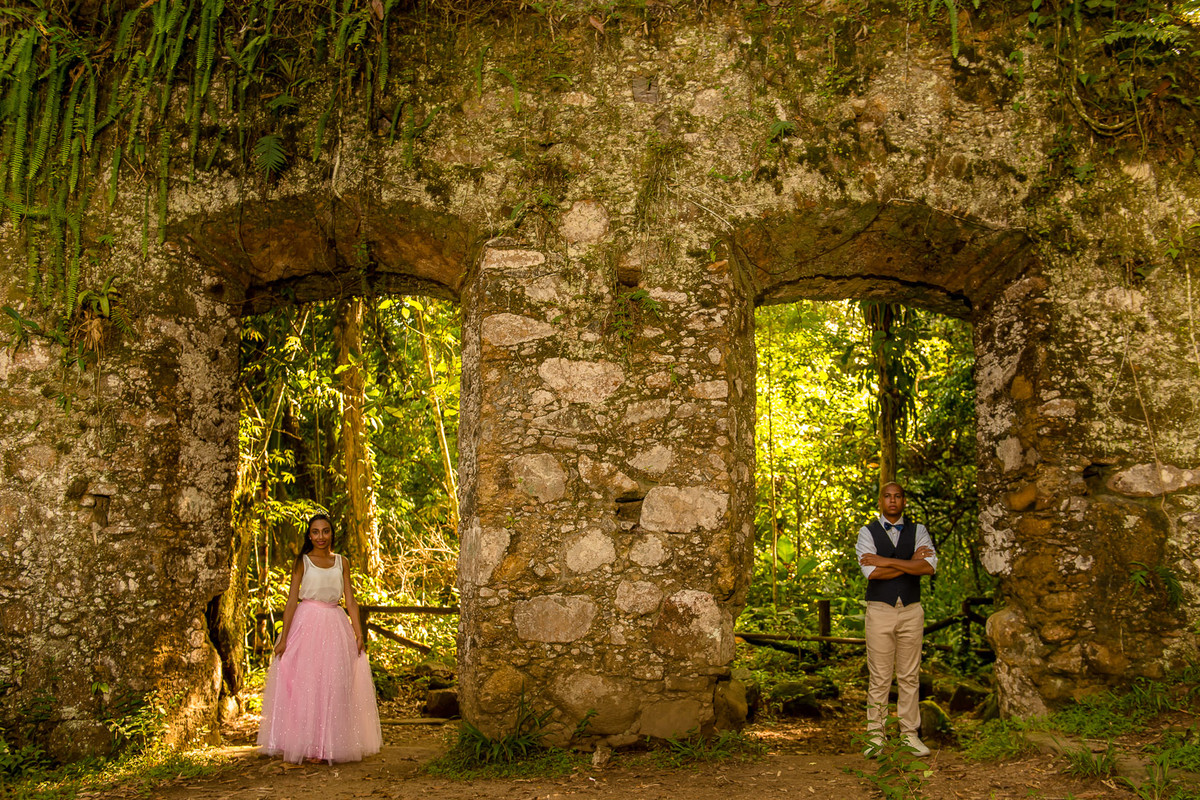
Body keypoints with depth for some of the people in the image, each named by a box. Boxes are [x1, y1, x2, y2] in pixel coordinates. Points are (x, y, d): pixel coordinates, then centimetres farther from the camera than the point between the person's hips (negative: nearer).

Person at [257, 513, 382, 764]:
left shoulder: (341, 562, 10)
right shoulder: (302, 562, 2)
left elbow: (350, 601, 8)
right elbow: (292, 601, -2)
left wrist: (359, 634, 0)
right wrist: (283, 638, -8)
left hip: (335, 626, 3)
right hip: (307, 624, -3)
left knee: (336, 685, 3)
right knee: (305, 684, -4)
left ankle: (330, 746, 12)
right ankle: (305, 747, 3)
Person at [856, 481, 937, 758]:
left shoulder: (918, 531, 9)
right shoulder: (867, 532, 4)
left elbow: (929, 566, -9)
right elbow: (872, 572, -11)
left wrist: (887, 561, -12)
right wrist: (911, 562, -8)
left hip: (911, 611, 2)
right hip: (880, 611, -2)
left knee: (910, 676, 6)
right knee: (879, 678, -1)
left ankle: (909, 734, 15)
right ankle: (876, 735, 6)